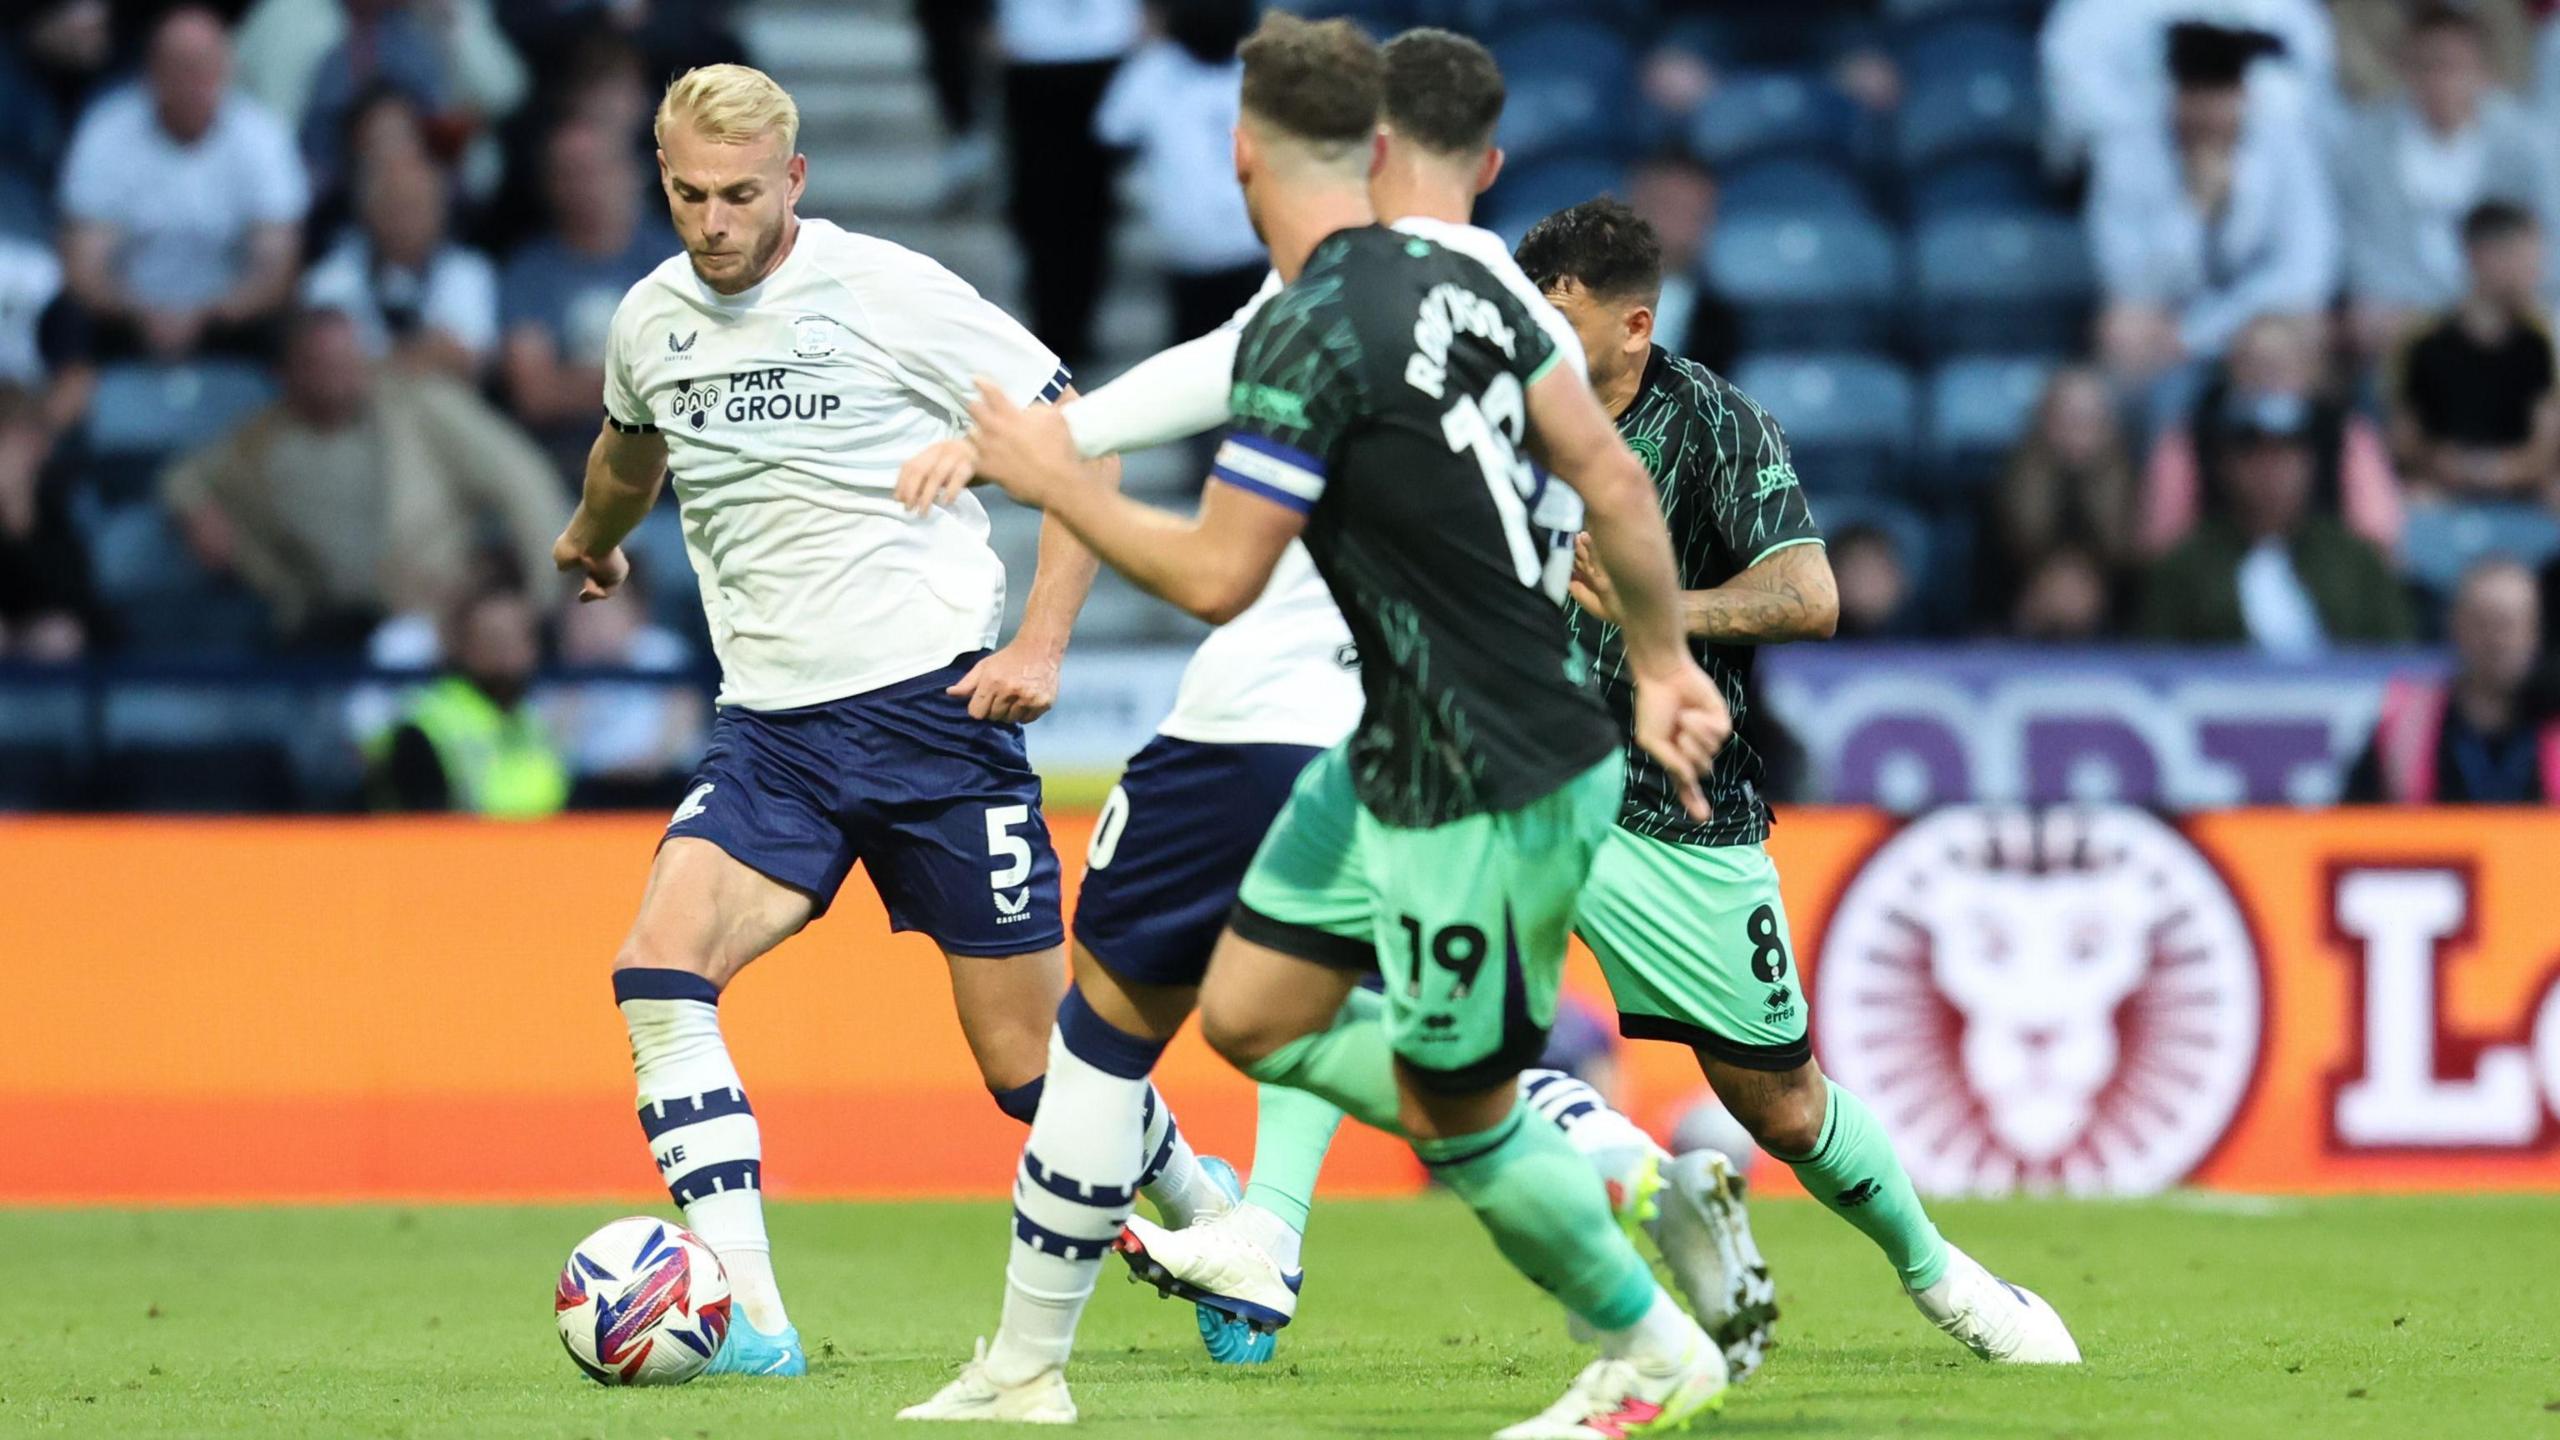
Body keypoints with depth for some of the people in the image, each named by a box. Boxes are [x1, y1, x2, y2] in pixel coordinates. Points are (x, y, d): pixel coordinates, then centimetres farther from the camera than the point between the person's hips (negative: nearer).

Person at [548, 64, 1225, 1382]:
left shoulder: (890, 293, -10)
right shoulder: (651, 321, 5)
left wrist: (1042, 644, -12)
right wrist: (594, 537, 50)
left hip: (932, 703, -4)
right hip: (770, 729, 4)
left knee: (1030, 1061, 1)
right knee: (658, 965, -21)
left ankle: (1201, 1212, 32)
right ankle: (747, 1322, -23)